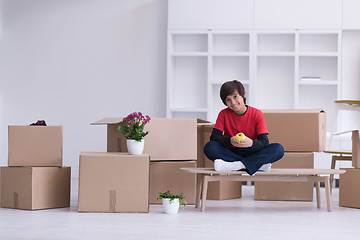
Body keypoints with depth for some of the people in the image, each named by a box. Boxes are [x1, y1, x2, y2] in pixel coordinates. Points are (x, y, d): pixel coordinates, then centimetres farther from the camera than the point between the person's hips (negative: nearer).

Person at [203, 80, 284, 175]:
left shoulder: (257, 114, -5)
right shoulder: (224, 114, -2)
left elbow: (264, 142, -13)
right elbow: (214, 137, -11)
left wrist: (251, 143, -37)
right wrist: (230, 141, -32)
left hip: (251, 153, -1)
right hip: (230, 153, 1)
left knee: (278, 149, -26)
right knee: (209, 147, -31)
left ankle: (237, 165, -36)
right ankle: (258, 165, -30)